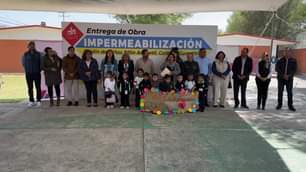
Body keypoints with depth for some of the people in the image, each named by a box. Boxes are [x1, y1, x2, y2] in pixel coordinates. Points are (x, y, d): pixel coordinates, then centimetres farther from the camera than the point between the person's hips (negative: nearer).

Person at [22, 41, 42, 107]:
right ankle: (31, 101, 12)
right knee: (30, 88, 4)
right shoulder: (25, 54, 5)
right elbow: (23, 63, 11)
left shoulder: (38, 54, 5)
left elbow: (41, 63, 8)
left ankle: (38, 101, 6)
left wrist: (39, 70, 2)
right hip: (28, 74, 1)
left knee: (38, 87, 0)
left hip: (37, 73, 0)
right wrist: (26, 70, 5)